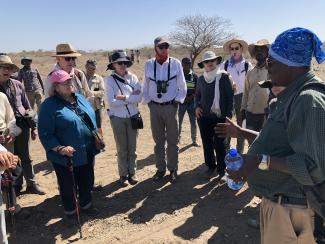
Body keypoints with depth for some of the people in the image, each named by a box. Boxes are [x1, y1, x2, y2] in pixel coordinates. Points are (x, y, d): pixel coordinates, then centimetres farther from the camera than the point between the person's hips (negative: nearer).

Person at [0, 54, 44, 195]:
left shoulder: (17, 85, 2)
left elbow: (27, 107, 7)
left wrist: (34, 126, 6)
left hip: (22, 125, 1)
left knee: (25, 157, 12)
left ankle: (31, 184, 23)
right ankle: (17, 184, 28)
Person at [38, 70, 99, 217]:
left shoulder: (79, 98, 6)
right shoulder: (49, 105, -14)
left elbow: (91, 119, 15)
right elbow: (45, 134, -16)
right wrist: (60, 149, -25)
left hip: (87, 152, 6)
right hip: (66, 156, -6)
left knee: (87, 181, 20)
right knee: (68, 186, 11)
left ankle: (86, 205, 43)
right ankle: (70, 213, 32)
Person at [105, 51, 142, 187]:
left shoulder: (133, 77, -1)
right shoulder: (109, 80, -7)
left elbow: (139, 97, -10)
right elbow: (112, 102, -16)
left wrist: (124, 97, -18)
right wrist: (131, 98, -13)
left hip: (133, 117, 2)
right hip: (117, 118, -2)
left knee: (132, 147, 11)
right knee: (121, 148, 8)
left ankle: (132, 173, 25)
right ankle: (123, 175, 22)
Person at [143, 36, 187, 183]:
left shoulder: (175, 63, -5)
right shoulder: (148, 64, 1)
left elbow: (182, 86, 1)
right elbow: (145, 86, 9)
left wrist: (177, 101, -4)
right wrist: (148, 101, 2)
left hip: (170, 106, -2)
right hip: (154, 107, 2)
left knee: (172, 140, 6)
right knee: (158, 140, 11)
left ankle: (173, 169, 20)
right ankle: (160, 168, 25)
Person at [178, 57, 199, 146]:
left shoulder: (194, 76, 3)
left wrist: (190, 97, -13)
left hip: (192, 102, 1)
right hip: (181, 102, -1)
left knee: (193, 122, 7)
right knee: (178, 122, 4)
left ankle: (194, 140, 18)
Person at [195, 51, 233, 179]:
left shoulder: (224, 76, -4)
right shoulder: (201, 79, 8)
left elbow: (230, 96, -5)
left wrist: (228, 115, -9)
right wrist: (197, 106, 3)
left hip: (220, 117, -4)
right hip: (204, 117, 4)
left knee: (220, 144, 3)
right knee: (207, 144, 11)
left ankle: (222, 169, 19)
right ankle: (210, 167, 27)